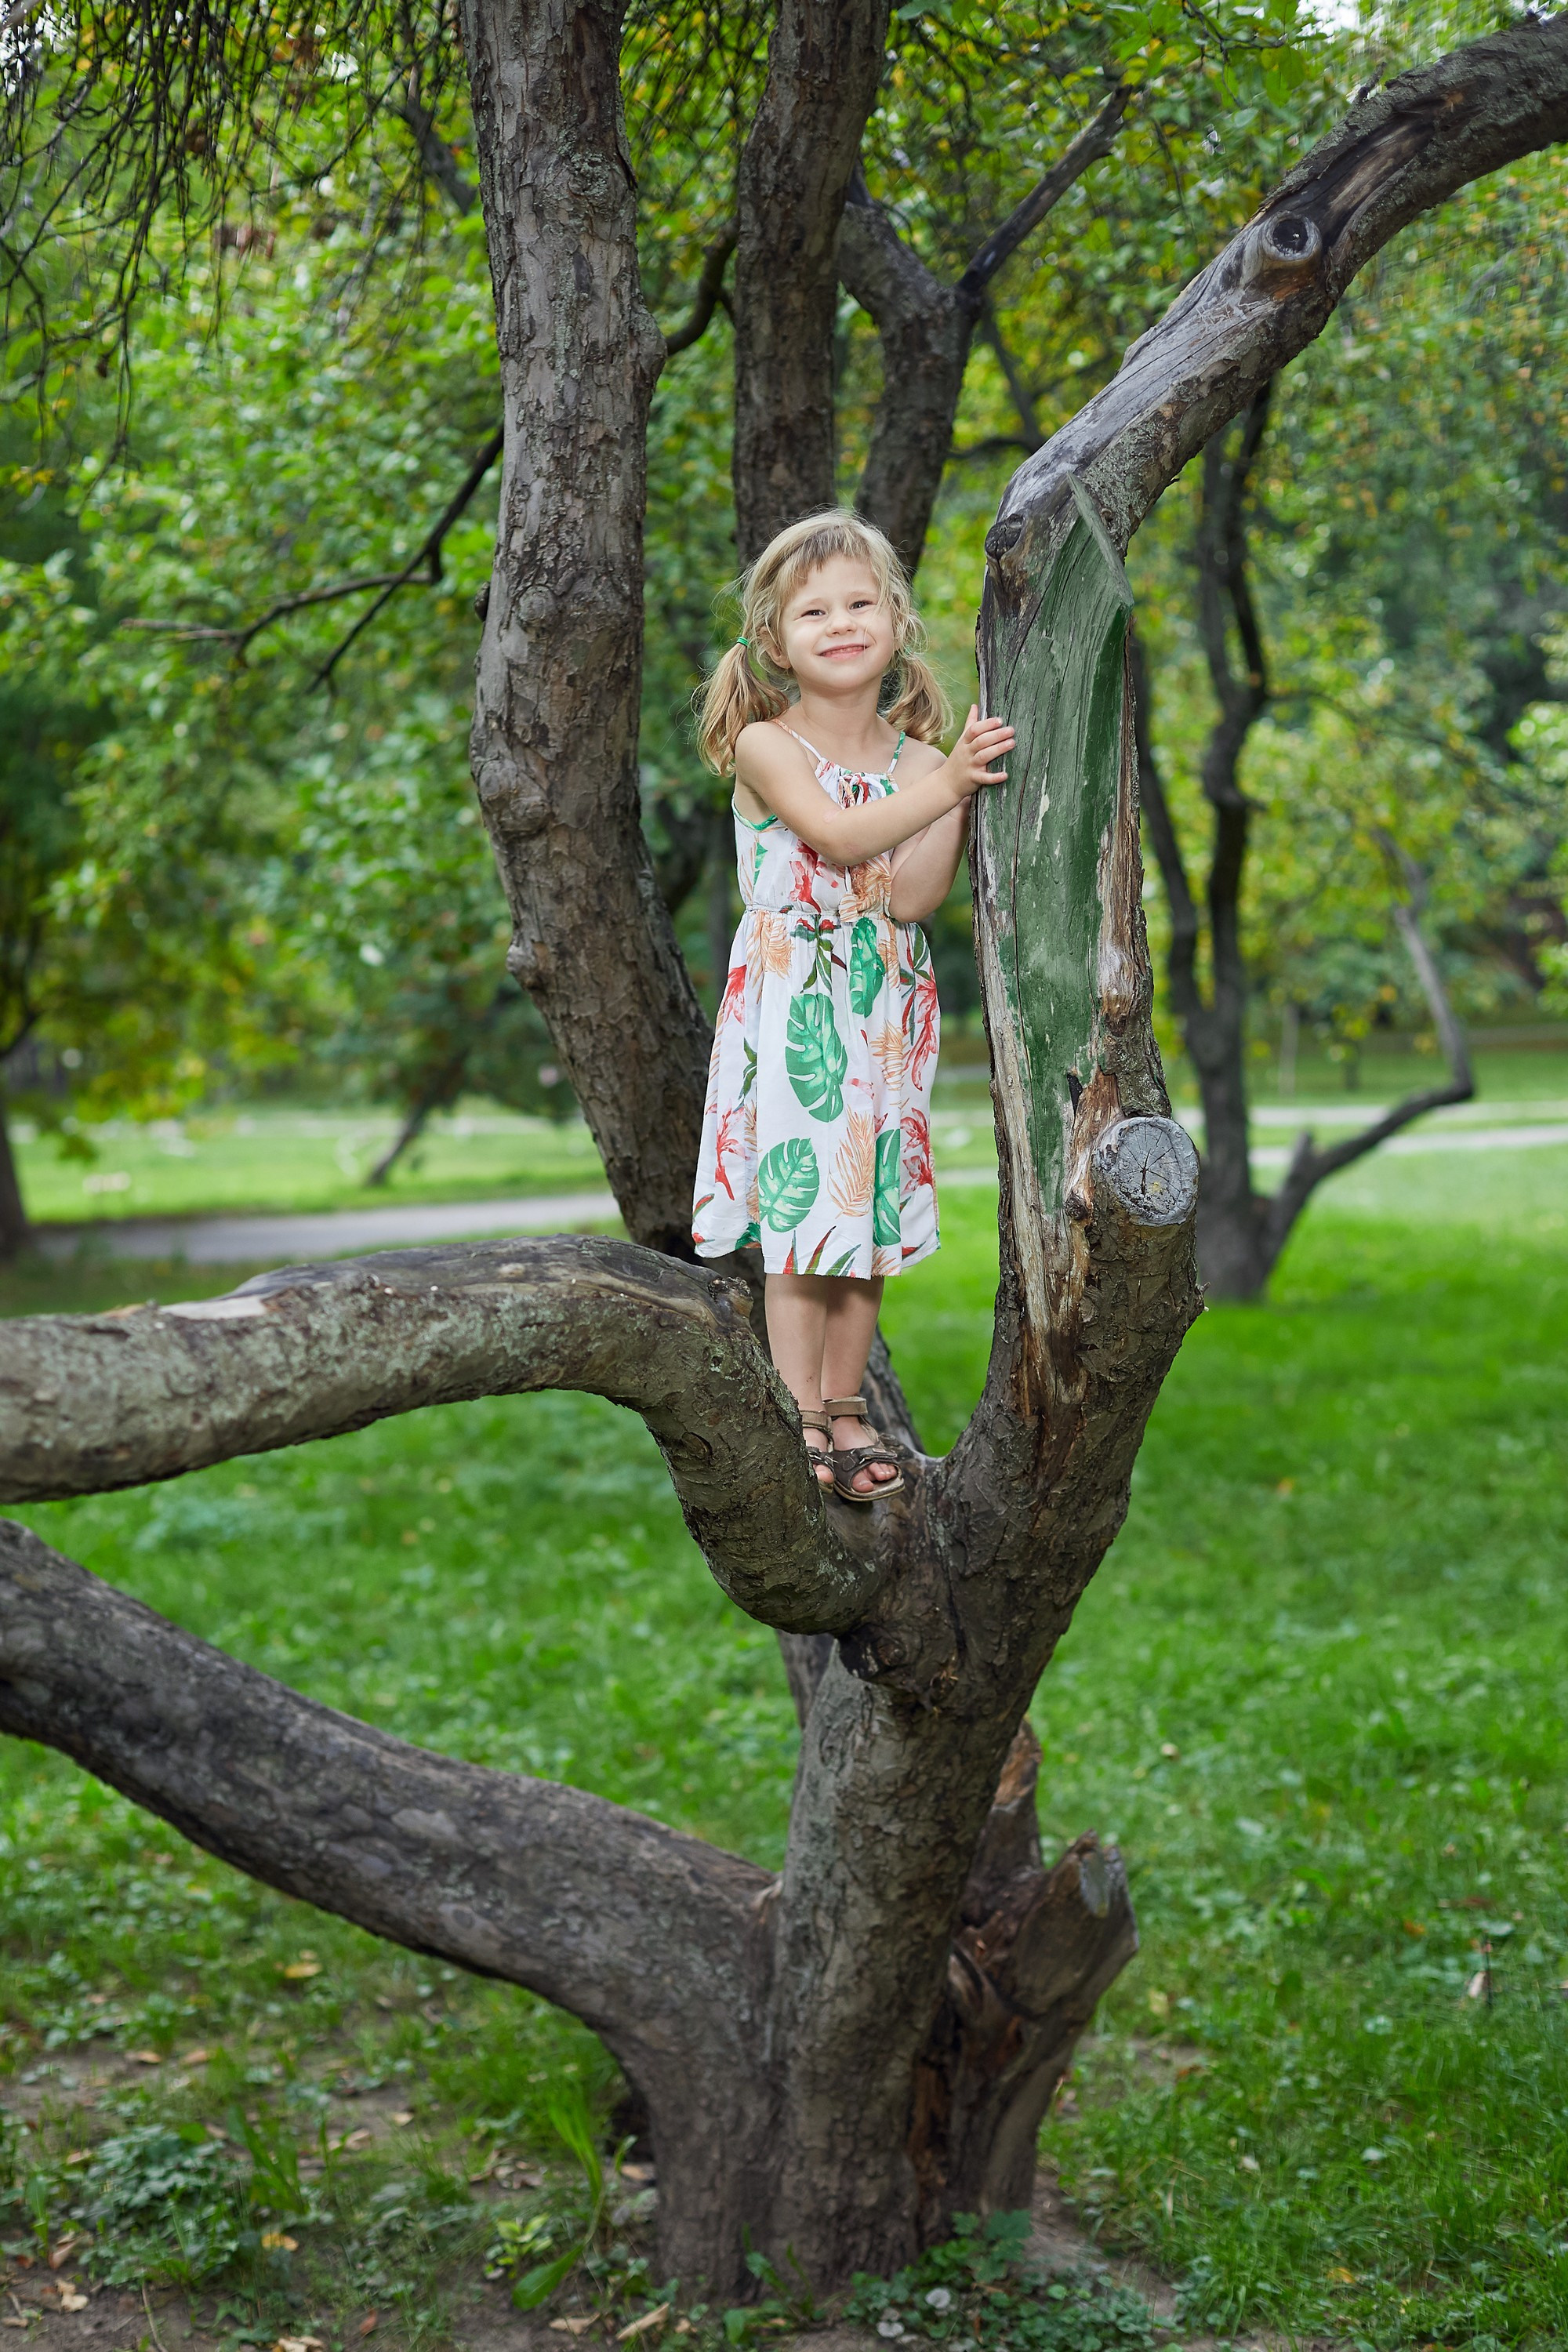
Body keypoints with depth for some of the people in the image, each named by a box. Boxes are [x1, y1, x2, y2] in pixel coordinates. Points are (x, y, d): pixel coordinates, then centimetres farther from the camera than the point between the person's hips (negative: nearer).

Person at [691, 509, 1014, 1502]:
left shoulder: (916, 758, 5)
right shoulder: (766, 747, -5)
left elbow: (913, 897, -9)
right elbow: (838, 832, -24)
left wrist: (959, 789, -16)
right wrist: (947, 784, -27)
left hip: (885, 1010, 4)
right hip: (791, 1001, -4)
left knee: (871, 1210, 8)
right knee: (802, 1202, -6)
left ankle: (845, 1409, 19)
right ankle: (800, 1417, 1)